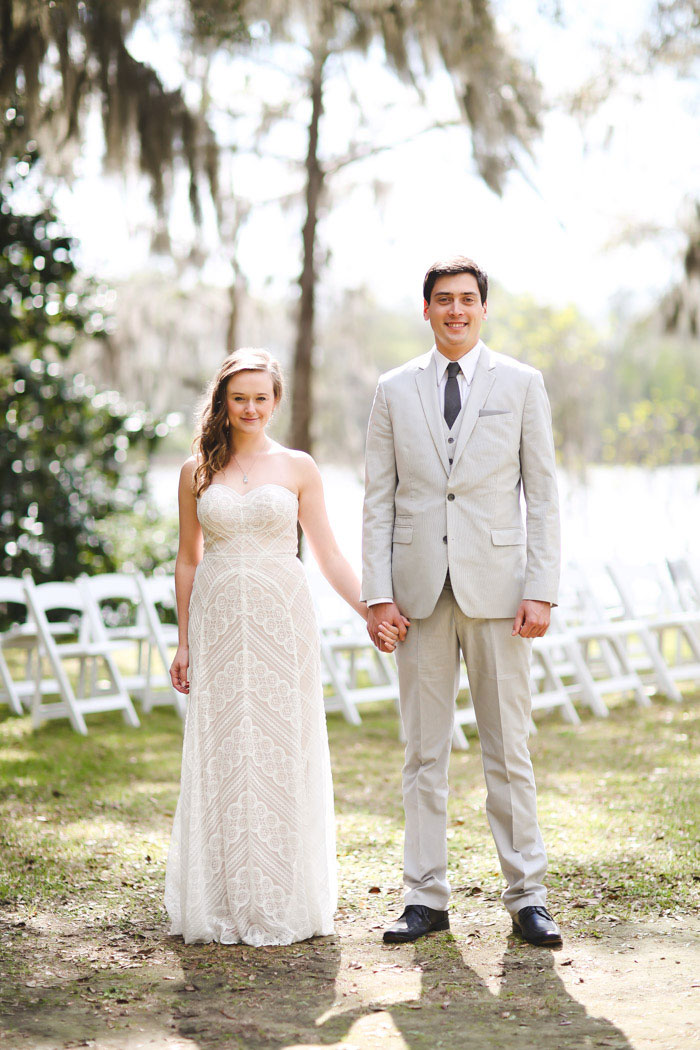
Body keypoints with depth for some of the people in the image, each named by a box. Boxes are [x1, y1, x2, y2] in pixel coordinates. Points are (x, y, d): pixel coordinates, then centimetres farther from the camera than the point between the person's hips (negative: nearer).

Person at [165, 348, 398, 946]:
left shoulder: (298, 468, 5)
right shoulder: (198, 472, 8)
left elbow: (329, 556, 5)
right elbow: (188, 561, 12)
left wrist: (372, 613, -3)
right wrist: (184, 641, 9)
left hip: (281, 619, -1)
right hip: (218, 622, 1)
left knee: (282, 753, -1)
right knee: (221, 756, 1)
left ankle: (282, 906, 9)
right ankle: (223, 904, 10)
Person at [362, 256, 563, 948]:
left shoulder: (521, 385, 5)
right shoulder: (395, 391, 8)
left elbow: (543, 495, 3)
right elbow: (378, 500, 7)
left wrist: (541, 591, -6)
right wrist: (377, 594, -2)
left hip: (496, 586, -1)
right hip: (420, 591, 2)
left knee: (508, 748, 1)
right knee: (424, 751, 6)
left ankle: (526, 896, 10)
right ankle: (426, 897, 13)